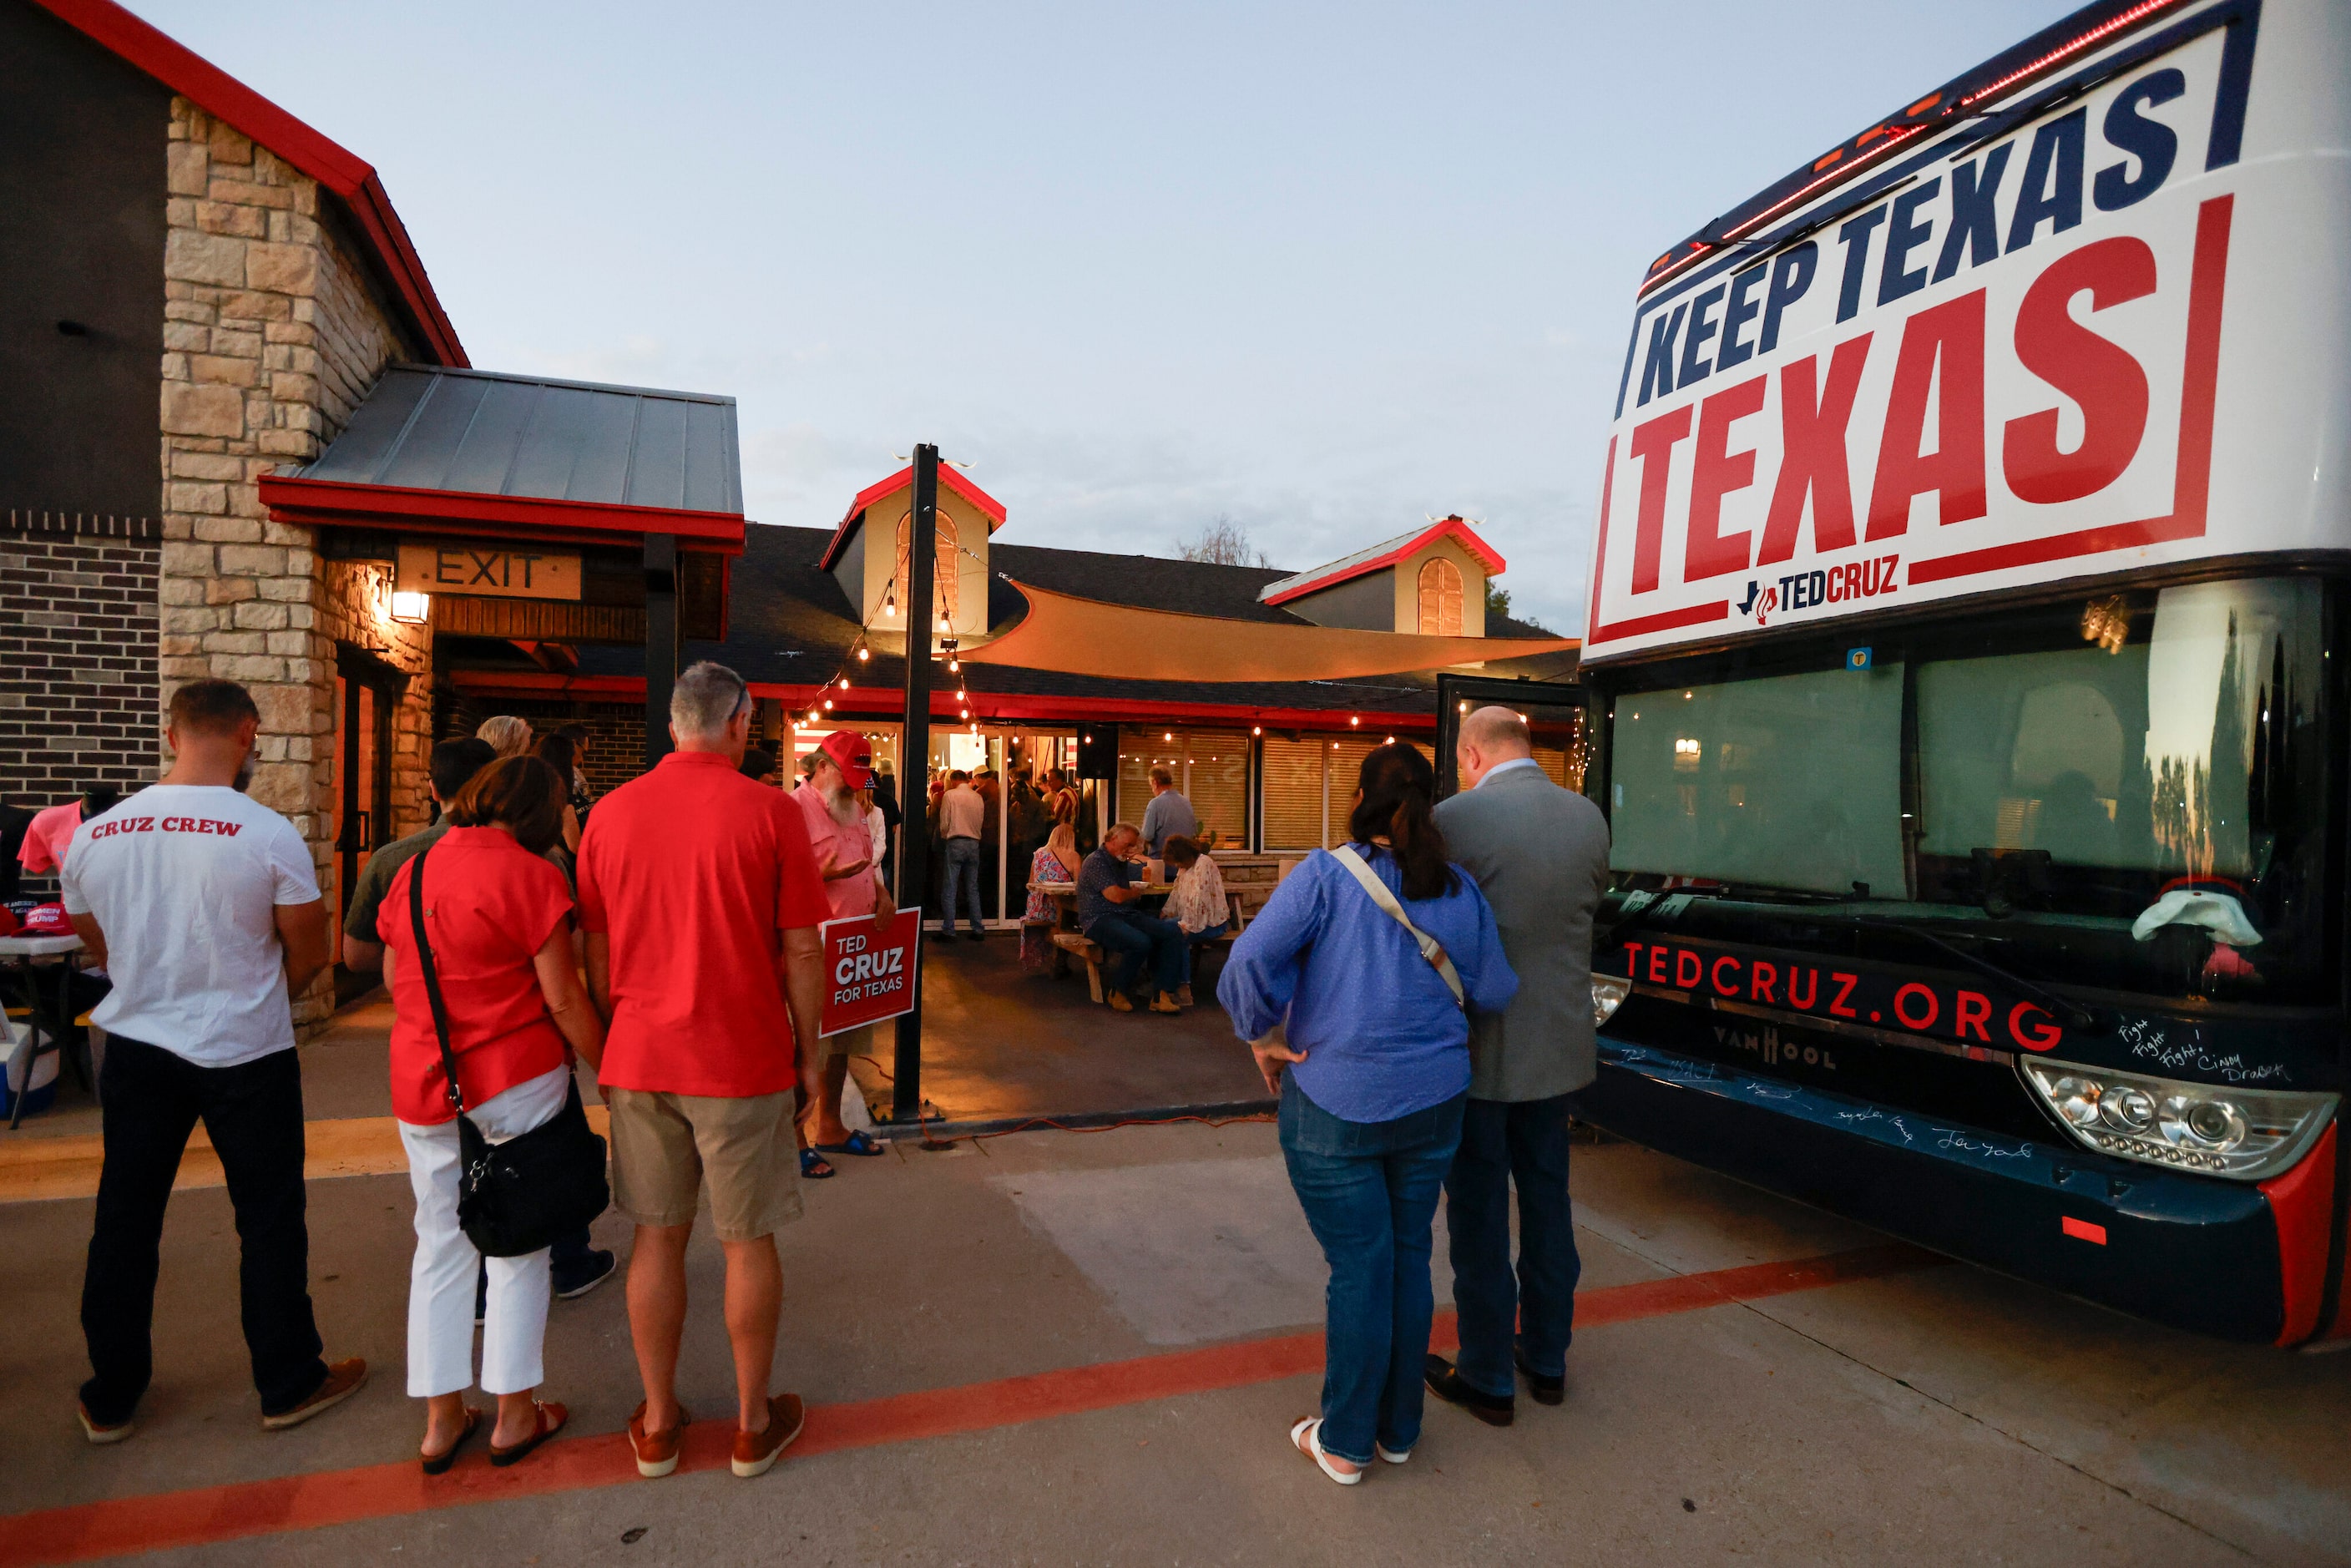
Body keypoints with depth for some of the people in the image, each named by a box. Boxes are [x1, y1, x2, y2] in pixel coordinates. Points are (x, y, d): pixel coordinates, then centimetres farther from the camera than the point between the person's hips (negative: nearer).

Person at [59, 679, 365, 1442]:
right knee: (270, 1222, 9)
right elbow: (309, 957, -9)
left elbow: (104, 950, 10)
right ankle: (289, 1384, 21)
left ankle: (110, 1399, 31)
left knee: (124, 1223, 17)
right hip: (245, 1056, -4)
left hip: (137, 1048, 4)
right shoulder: (270, 836, -18)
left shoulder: (93, 836, -4)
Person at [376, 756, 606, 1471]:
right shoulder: (531, 876, -14)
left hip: (421, 1084, 6)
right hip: (516, 1079, -5)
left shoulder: (411, 870, 6)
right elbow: (563, 999, -15)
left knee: (440, 1247, 16)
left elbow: (393, 978, 16)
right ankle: (515, 1415, 21)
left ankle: (441, 1420, 25)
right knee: (517, 1246, 9)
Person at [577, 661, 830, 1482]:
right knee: (747, 1241, 10)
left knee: (659, 1237, 15)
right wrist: (809, 1050, 3)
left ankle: (657, 1422, 29)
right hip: (743, 1060, -4)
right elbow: (801, 950, -9)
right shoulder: (769, 812, -11)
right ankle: (754, 1423, 25)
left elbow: (595, 950, 7)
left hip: (639, 1057, 4)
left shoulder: (611, 812, 1)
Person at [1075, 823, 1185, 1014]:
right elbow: (1116, 896, -16)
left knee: (1172, 932, -13)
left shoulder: (1121, 862, 22)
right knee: (1141, 942, -36)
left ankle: (1161, 995, -18)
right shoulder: (1096, 862, -8)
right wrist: (1135, 893, 6)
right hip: (1099, 919, -9)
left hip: (1127, 915, 9)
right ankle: (1117, 993, -11)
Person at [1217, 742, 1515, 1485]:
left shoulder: (1325, 875, -13)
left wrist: (1261, 1037, -8)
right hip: (1432, 1102, 4)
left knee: (1359, 1268, 7)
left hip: (1336, 1105, -4)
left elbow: (1249, 963, -23)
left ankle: (1344, 1444, 23)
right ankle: (1398, 1429, 32)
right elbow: (1494, 992, 5)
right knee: (1408, 1258, 17)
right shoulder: (1459, 889, 0)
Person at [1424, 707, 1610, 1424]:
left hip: (1478, 1051, -6)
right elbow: (1589, 905, 11)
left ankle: (1487, 1379, 23)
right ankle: (1547, 1358, 36)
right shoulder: (1589, 818, 0)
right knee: (1546, 1203, 20)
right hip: (1557, 1048, 6)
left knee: (1478, 1218, 9)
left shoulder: (1453, 819, -18)